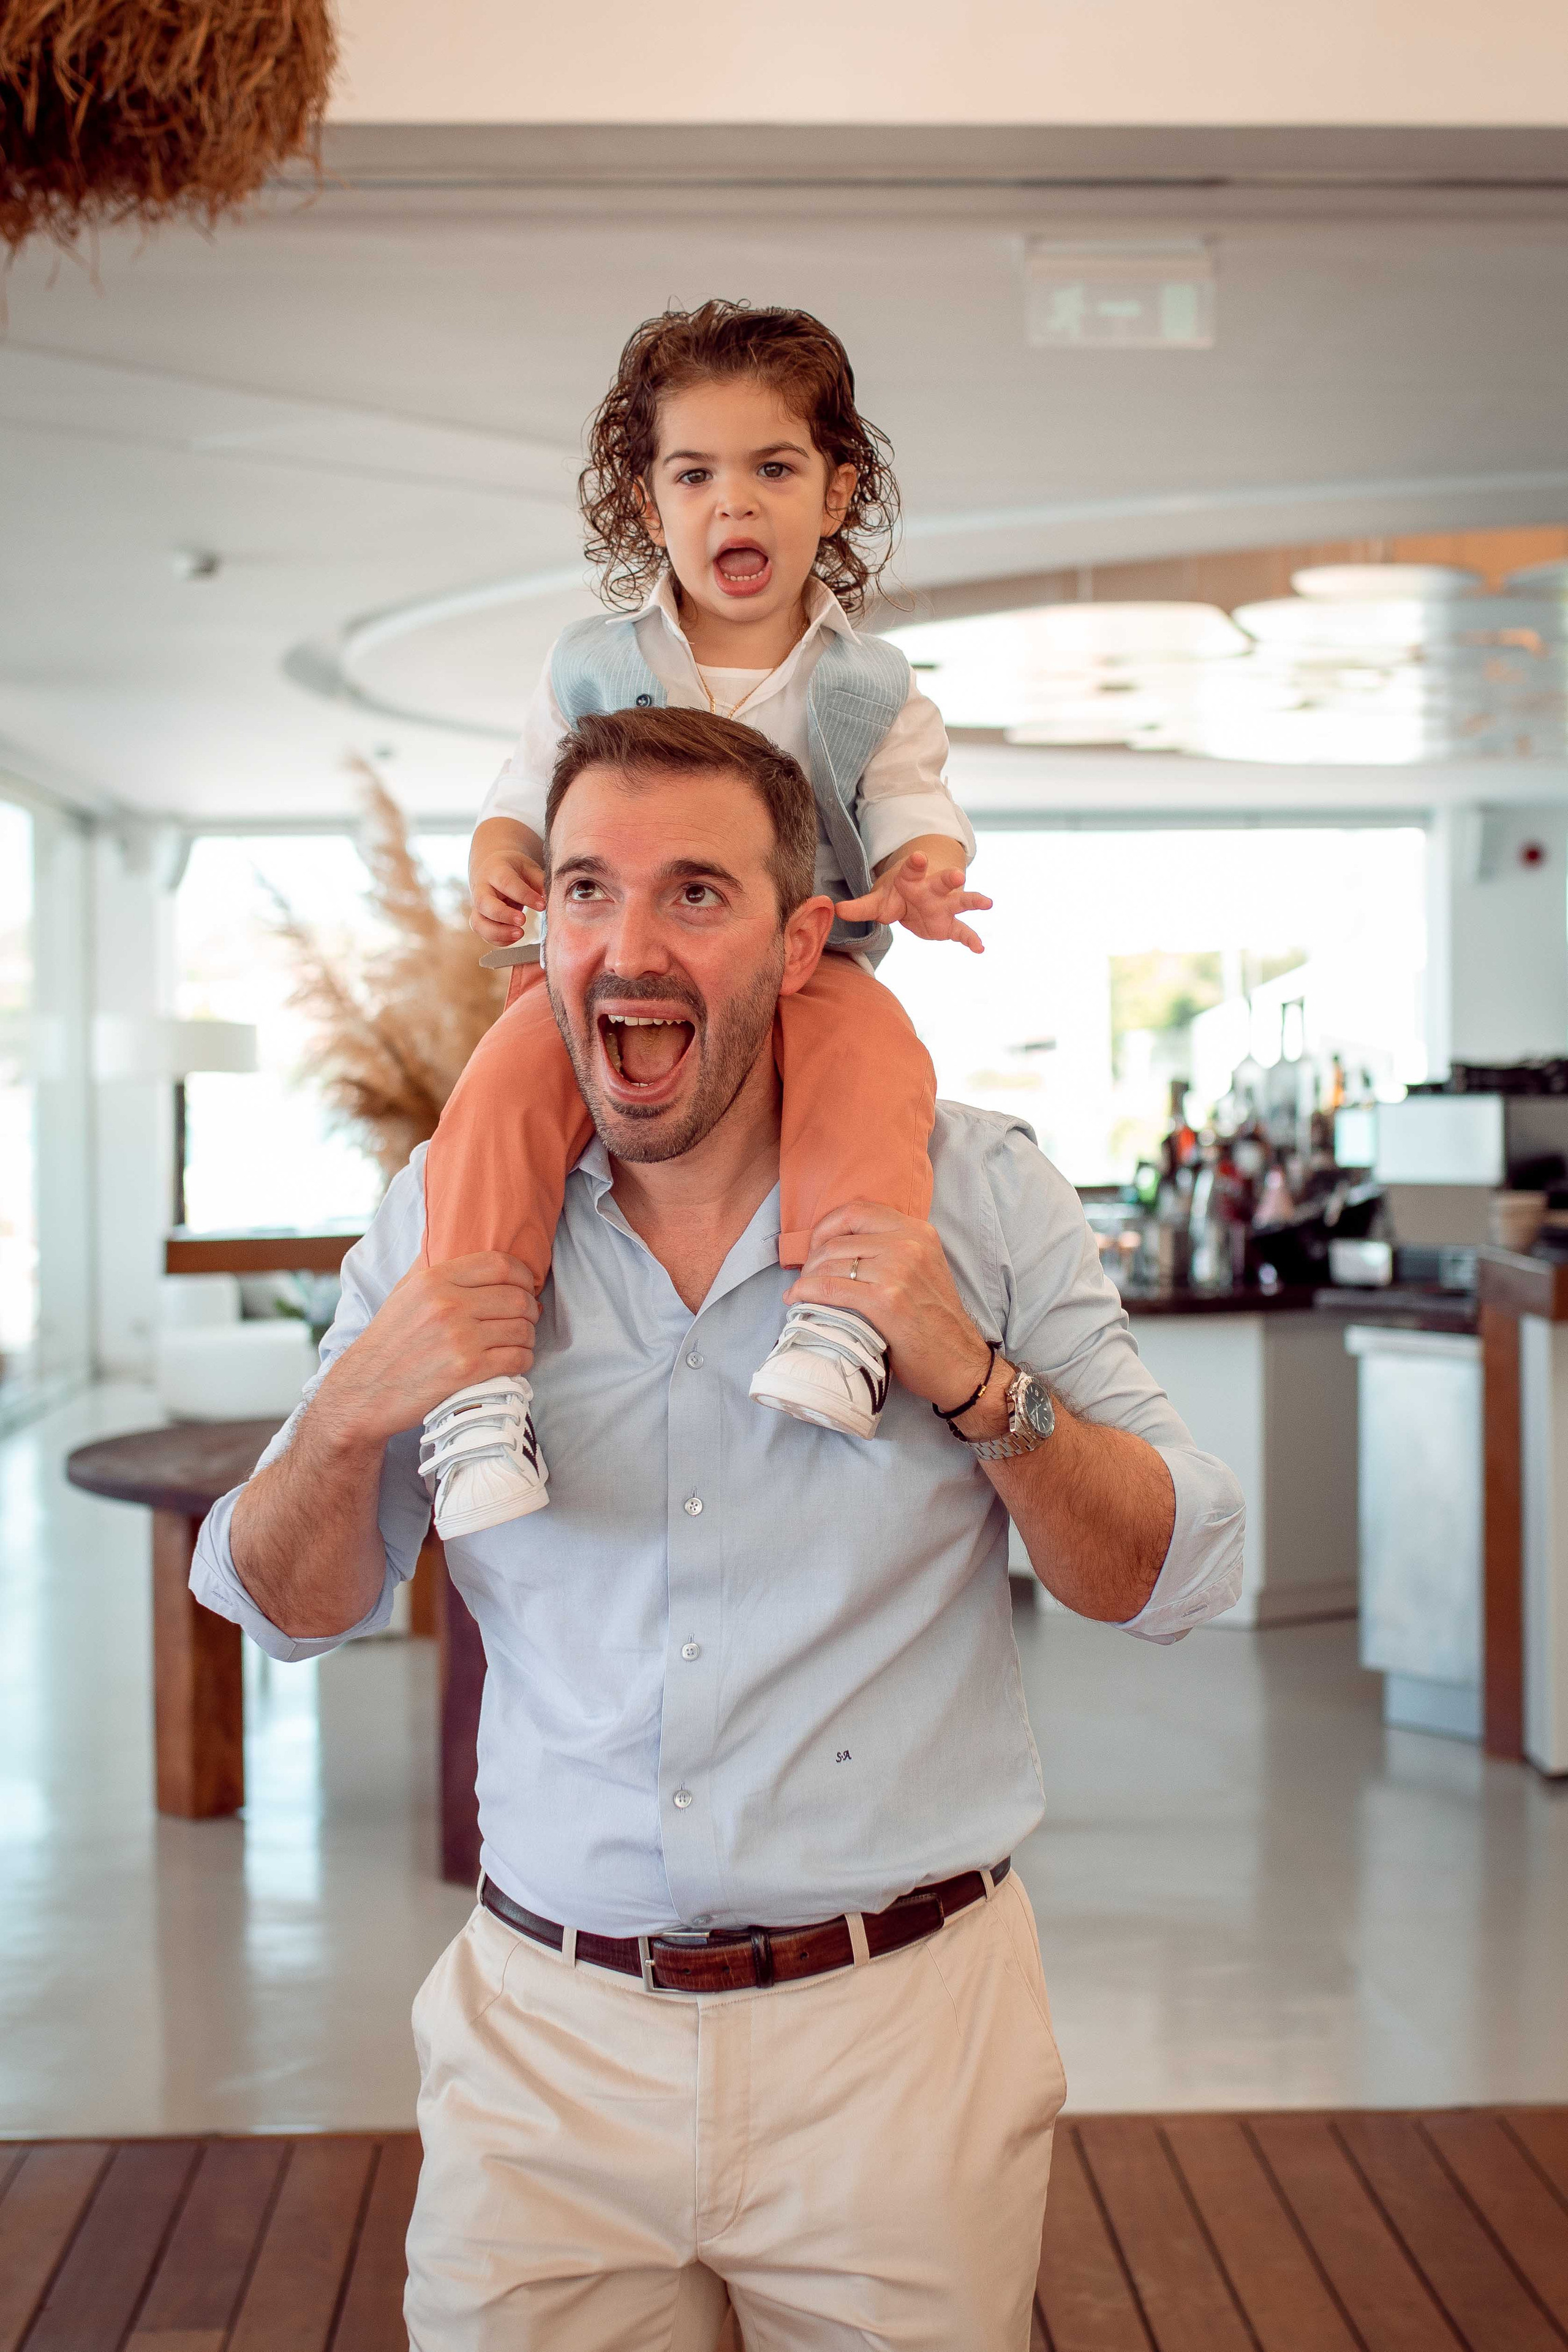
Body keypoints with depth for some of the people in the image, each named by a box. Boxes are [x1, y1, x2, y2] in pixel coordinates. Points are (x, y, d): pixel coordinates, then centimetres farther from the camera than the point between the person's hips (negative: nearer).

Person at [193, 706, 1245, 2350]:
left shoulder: (973, 1192, -5)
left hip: (900, 2031, -1)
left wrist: (975, 1381, -20)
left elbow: (1176, 1581, -4)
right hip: (548, 2039, 2)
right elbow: (291, 1612, 6)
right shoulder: (451, 1215, 0)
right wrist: (352, 1415, -14)